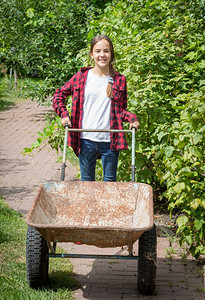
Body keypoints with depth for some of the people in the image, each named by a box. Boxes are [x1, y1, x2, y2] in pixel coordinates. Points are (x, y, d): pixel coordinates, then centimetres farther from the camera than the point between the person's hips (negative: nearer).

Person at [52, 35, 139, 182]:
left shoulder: (119, 80, 6)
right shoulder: (81, 77, 4)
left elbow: (121, 109, 13)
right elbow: (59, 95, 15)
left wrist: (132, 119, -7)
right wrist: (64, 114, 0)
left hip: (110, 141, 0)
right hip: (86, 139, 0)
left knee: (110, 181, 8)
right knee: (87, 181, 9)